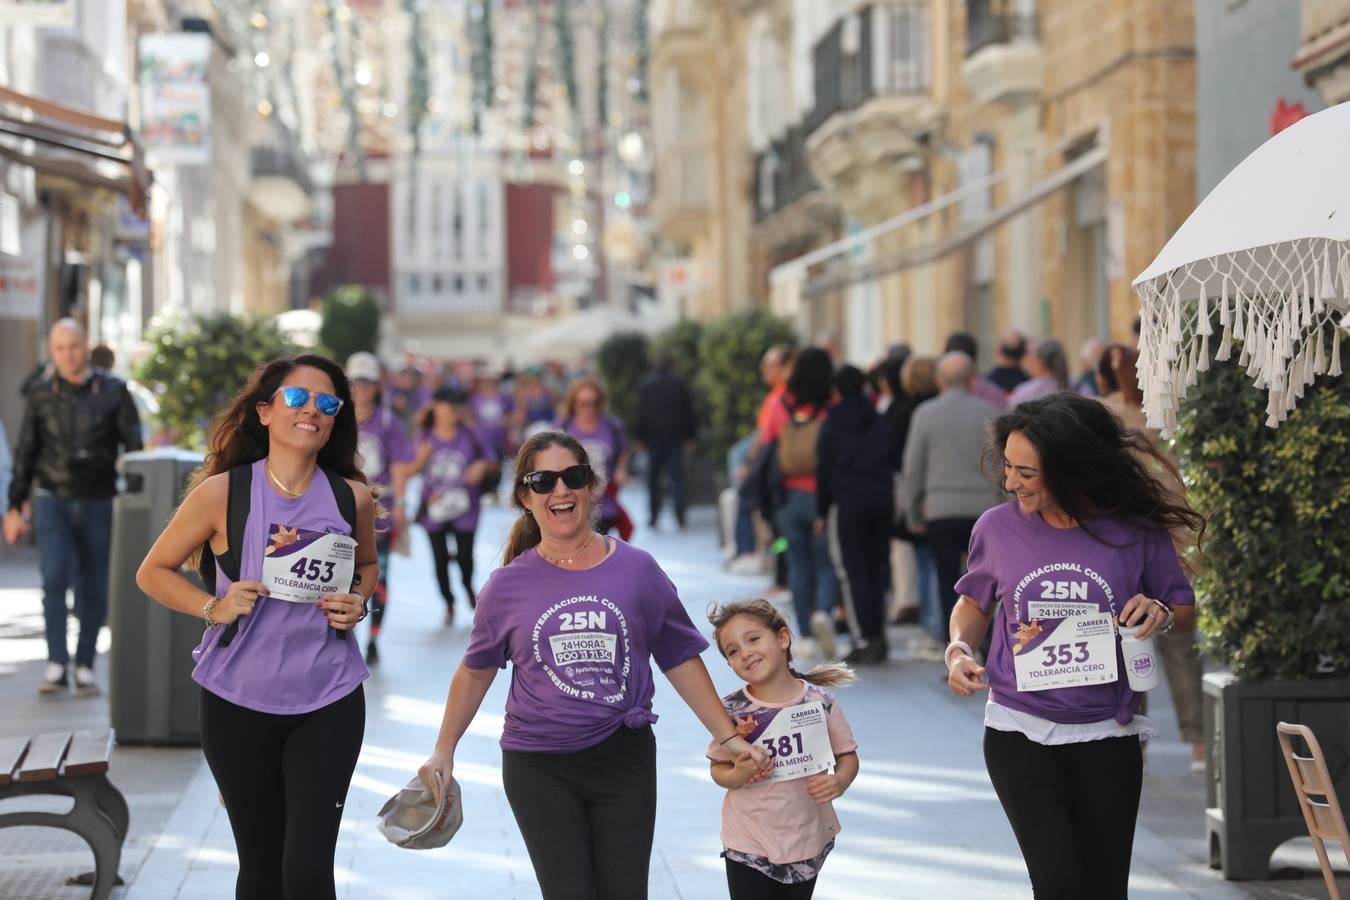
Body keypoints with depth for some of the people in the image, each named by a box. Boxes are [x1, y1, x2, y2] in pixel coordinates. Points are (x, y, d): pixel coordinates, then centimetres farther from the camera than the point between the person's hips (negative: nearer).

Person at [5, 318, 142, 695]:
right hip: (53, 501, 0)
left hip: (99, 504, 0)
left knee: (93, 590, 3)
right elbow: (25, 453, 7)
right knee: (54, 578, -16)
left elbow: (134, 448, -1)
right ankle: (56, 665, -15)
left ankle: (85, 666, 15)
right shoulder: (41, 394, 2)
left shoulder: (114, 391, -1)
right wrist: (15, 508, 5)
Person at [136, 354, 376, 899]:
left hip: (328, 702, 1)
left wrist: (358, 601, -2)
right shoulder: (222, 492, -7)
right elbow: (154, 572, 3)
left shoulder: (353, 498, 0)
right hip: (239, 703, -1)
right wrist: (213, 608, -14)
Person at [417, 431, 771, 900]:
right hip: (539, 768, -1)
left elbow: (680, 660, 6)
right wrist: (444, 751, 12)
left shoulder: (636, 570, -1)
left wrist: (728, 737, 4)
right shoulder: (508, 585, -1)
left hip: (624, 758, 1)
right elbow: (476, 671, 12)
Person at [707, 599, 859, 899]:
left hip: (807, 839, 1)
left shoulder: (820, 700, -8)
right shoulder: (731, 710, -9)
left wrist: (839, 782, -20)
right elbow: (718, 767, 1)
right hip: (748, 844, -1)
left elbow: (848, 756, 0)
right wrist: (736, 776, -21)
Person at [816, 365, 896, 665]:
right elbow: (894, 461, 8)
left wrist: (822, 510, 5)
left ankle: (868, 638, -8)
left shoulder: (832, 424, 0)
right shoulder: (881, 422, 8)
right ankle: (878, 635, 7)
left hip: (850, 502, -3)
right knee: (879, 569, 9)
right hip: (882, 500, 3)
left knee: (857, 572, -1)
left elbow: (824, 468, 0)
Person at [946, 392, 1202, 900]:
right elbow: (975, 602, 14)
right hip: (1019, 732, -1)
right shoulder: (998, 528, -5)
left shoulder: (1135, 532, -7)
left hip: (1107, 738, 1)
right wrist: (959, 649, -5)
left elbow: (1185, 613, 6)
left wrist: (1161, 614, -16)